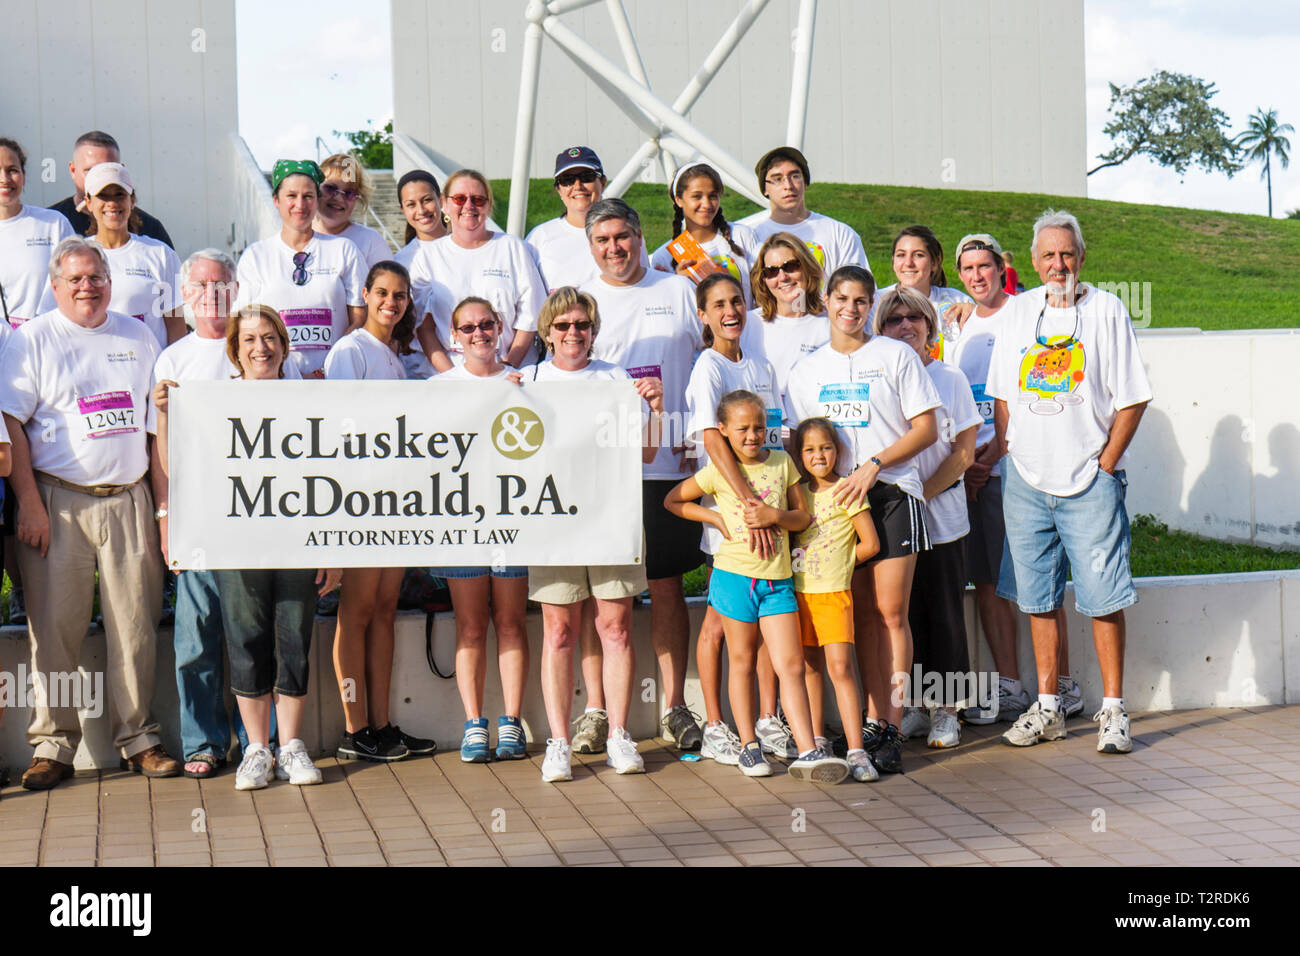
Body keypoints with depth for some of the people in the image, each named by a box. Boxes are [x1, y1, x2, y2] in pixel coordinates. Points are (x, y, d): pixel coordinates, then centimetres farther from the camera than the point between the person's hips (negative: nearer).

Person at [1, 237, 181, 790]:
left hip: (129, 500, 3)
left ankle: (138, 738, 13)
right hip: (58, 502, -3)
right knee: (54, 628, -1)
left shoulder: (138, 338, 14)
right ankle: (53, 744, 7)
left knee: (136, 626, 3)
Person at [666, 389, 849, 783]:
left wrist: (775, 516, -11)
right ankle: (748, 746, 18)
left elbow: (803, 518, 9)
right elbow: (673, 501, 10)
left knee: (790, 665, -4)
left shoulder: (782, 462, 7)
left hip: (777, 578, 2)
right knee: (742, 660, 7)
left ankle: (807, 752, -8)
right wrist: (716, 517, -1)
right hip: (735, 574, -2)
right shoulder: (718, 471, 0)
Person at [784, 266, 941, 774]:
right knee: (862, 614, 5)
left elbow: (926, 429, -2)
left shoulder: (895, 355, 3)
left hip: (892, 493, -3)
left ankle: (891, 728, -5)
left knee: (890, 612, -7)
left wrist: (872, 465, -12)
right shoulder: (806, 369, 13)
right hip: (837, 500, 3)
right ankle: (874, 720, 10)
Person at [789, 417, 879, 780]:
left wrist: (839, 562, 4)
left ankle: (856, 751, -16)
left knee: (840, 666, -14)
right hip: (799, 591, 5)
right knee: (809, 667, 11)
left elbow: (870, 544, -4)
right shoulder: (798, 492, 12)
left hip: (834, 591, -5)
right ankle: (817, 740, 23)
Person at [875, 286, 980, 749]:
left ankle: (945, 710, 8)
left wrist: (923, 492, -12)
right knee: (903, 612, 4)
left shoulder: (950, 378, 3)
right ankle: (914, 706, 15)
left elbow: (963, 453, -2)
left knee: (943, 614, 0)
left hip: (941, 515, -1)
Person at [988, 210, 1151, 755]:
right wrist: (1006, 458, 5)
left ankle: (1112, 711, 5)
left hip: (1090, 480, -3)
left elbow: (1132, 399, -2)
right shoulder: (1018, 311, 9)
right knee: (1038, 597, 7)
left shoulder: (1106, 310, -1)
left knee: (1103, 597, -4)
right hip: (1026, 479, 4)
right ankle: (1047, 709, 16)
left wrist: (1105, 465, -7)